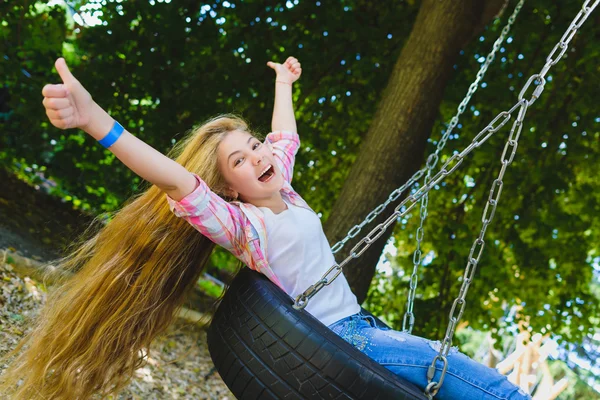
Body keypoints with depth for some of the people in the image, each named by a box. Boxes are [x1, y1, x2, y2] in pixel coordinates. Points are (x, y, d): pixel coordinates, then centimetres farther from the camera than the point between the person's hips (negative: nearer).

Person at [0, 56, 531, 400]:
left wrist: (283, 83, 37)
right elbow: (180, 181, -36)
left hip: (356, 326, 9)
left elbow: (286, 135, 24)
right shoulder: (243, 225, -18)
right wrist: (95, 120, -49)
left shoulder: (282, 192, 5)